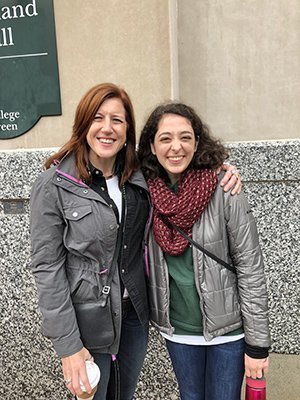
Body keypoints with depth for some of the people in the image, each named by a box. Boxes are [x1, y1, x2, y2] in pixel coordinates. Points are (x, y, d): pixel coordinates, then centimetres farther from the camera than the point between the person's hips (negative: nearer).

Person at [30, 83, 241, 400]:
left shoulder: (139, 176, -3)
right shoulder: (53, 185, -16)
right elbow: (47, 267, -15)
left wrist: (223, 172, -9)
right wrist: (68, 346, -15)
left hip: (135, 313, 4)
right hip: (87, 321, -4)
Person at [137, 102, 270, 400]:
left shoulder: (224, 192, -19)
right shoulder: (144, 192, -9)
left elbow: (251, 269, -14)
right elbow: (139, 259, 4)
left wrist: (258, 344, -10)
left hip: (227, 328, -3)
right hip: (176, 328, 3)